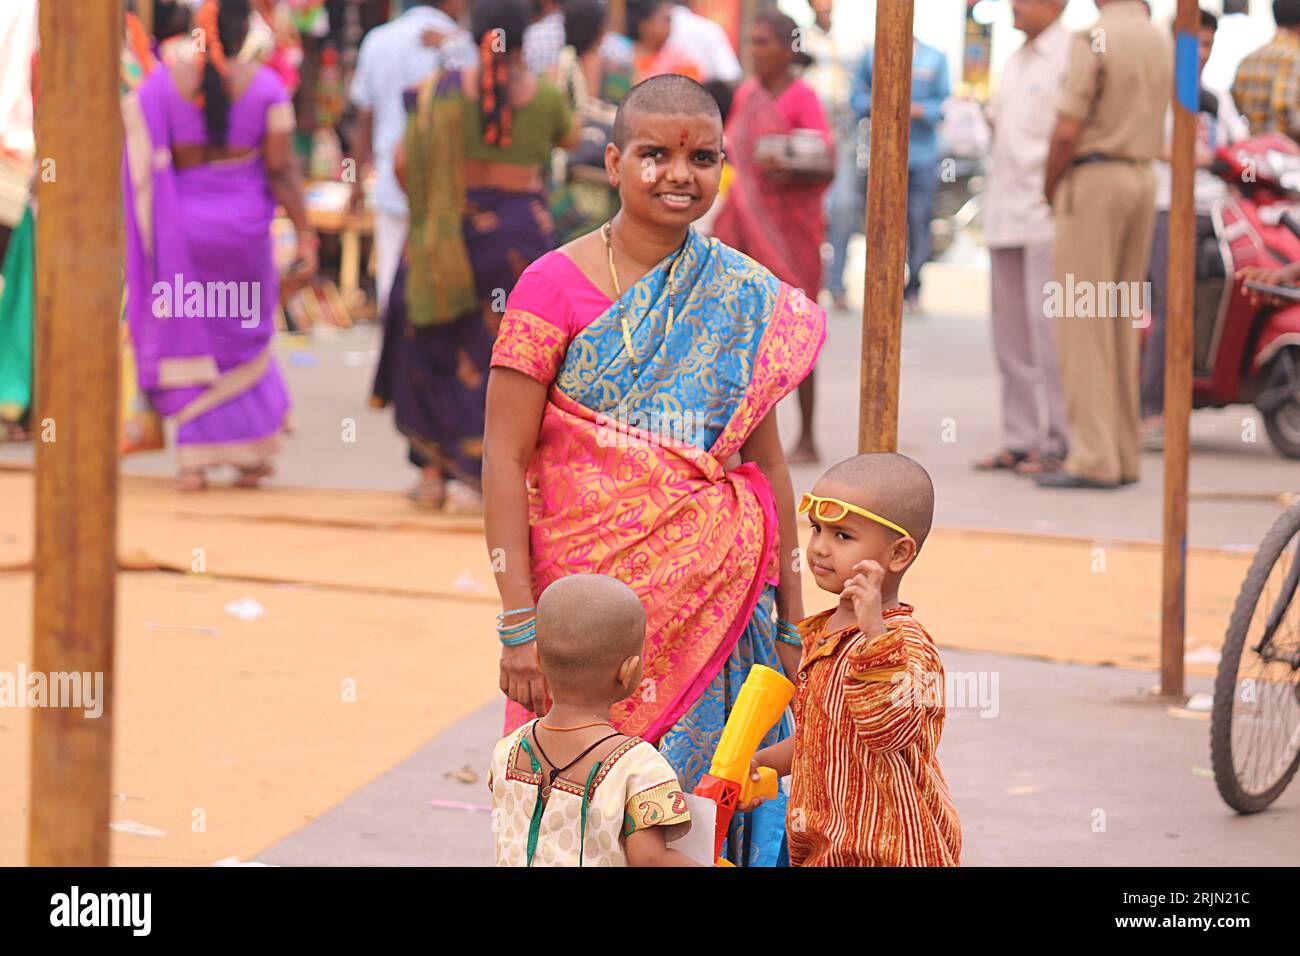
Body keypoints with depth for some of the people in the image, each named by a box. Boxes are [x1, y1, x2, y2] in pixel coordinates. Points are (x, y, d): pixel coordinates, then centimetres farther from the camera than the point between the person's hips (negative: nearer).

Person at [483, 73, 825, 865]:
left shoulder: (748, 301, 7)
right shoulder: (556, 286, -5)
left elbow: (766, 461, 12)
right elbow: (506, 459, -7)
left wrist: (791, 622, 12)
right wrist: (519, 622, -12)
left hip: (717, 593, 3)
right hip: (588, 584, -3)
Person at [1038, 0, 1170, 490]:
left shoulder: (1096, 40, -14)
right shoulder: (1162, 42, 11)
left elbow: (1068, 131, -16)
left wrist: (1049, 189, -2)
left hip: (1094, 177, -7)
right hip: (1143, 178, 7)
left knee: (1083, 320, -4)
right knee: (1123, 319, 12)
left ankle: (1093, 458, -7)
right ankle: (1124, 454, 14)